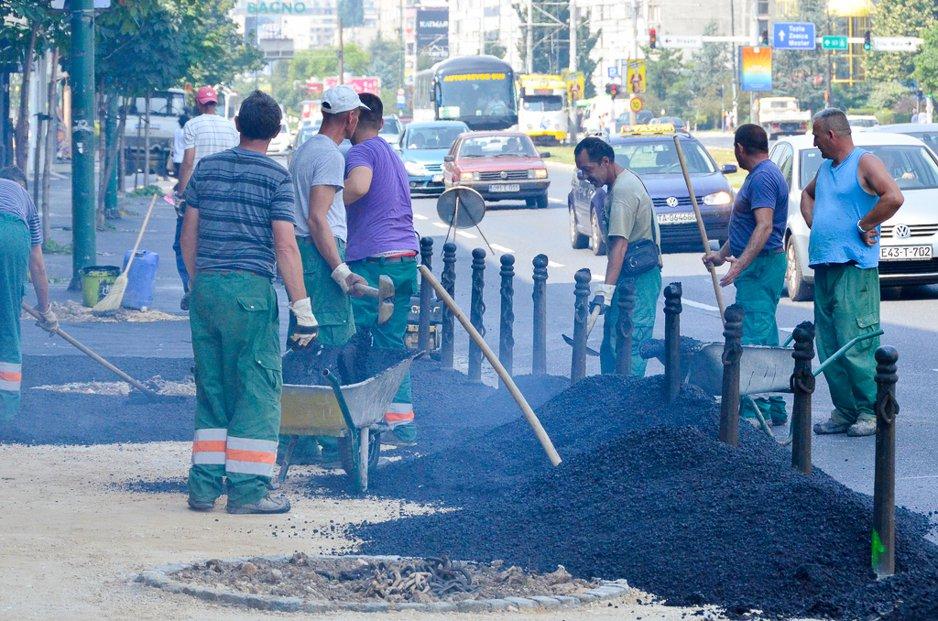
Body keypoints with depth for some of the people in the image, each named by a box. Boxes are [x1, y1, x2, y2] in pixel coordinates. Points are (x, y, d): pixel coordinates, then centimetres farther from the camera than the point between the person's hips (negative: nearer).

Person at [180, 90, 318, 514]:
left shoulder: (207, 168, 10)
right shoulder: (276, 176, -4)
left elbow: (188, 236, 13)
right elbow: (285, 246, -10)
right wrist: (302, 309, -9)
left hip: (205, 287, 5)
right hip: (251, 289, -5)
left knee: (211, 389, 11)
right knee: (257, 390, 0)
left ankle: (204, 486, 9)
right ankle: (247, 489, -4)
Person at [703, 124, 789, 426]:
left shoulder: (763, 177, -15)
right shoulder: (761, 174, 19)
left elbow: (764, 226, -26)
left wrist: (741, 263, -33)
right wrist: (722, 254, 34)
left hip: (760, 266, -11)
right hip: (758, 265, 11)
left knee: (753, 336, -12)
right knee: (765, 337, 12)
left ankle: (756, 410, -14)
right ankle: (773, 408, 15)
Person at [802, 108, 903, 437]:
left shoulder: (864, 163, -7)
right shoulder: (826, 167, 19)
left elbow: (894, 197, -21)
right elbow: (807, 193, 39)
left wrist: (863, 226, -13)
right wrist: (813, 222, 20)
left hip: (854, 268, -9)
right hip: (823, 267, 9)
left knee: (856, 346, -11)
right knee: (829, 347, 7)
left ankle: (871, 412, -6)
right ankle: (845, 412, 12)